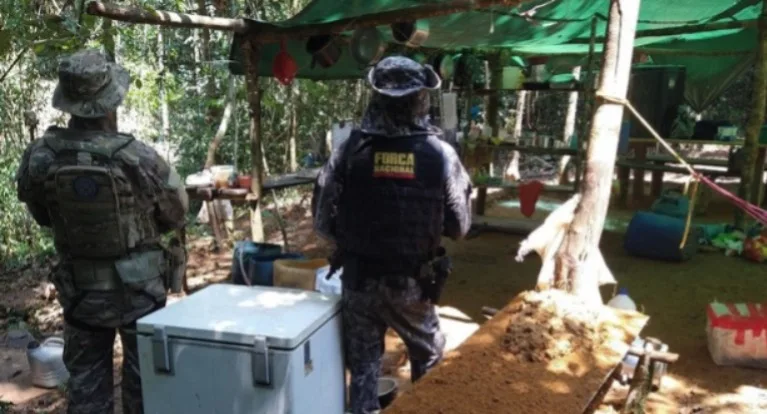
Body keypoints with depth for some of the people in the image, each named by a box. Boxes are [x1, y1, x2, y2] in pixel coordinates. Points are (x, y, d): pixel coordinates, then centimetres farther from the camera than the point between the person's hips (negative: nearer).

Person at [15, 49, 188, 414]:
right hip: (138, 288, -2)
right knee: (143, 377, 14)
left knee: (85, 381, 17)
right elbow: (176, 213, -8)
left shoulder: (39, 158, -14)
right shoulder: (138, 158, -24)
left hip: (79, 289, 3)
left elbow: (42, 217, 3)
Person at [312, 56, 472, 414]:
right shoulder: (440, 154, -12)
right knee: (429, 359, 23)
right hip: (413, 283, 0)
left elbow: (322, 220, -5)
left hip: (358, 278, 1)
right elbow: (460, 226, -5)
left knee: (363, 363, 17)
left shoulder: (350, 150, -11)